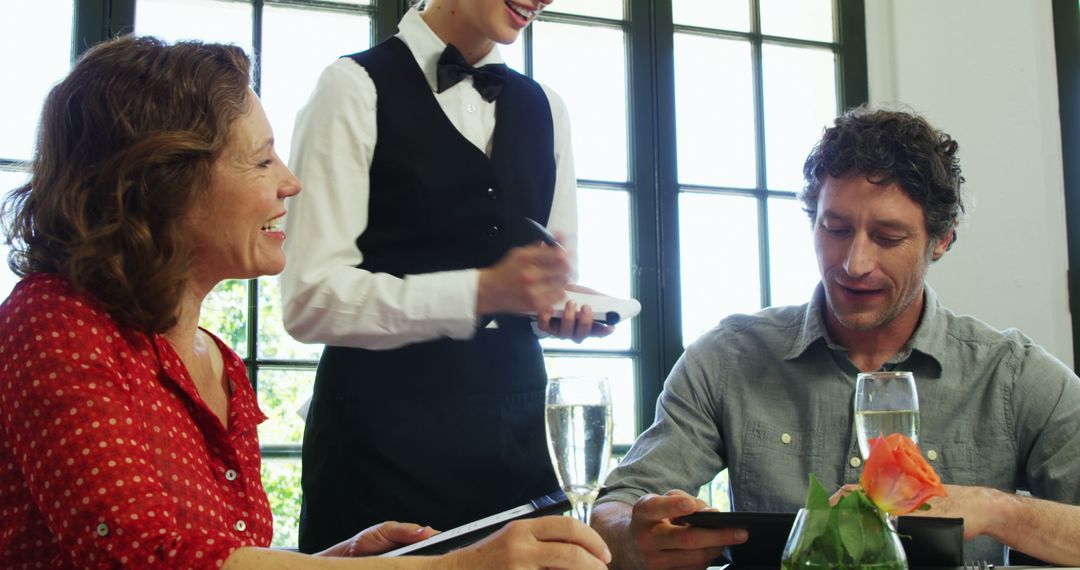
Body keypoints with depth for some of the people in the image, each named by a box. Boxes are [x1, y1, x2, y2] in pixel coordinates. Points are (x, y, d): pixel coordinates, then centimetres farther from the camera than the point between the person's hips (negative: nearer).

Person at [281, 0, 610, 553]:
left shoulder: (543, 108, 13)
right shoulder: (355, 88, -6)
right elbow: (311, 299, -13)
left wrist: (566, 309, -3)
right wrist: (482, 290, -23)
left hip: (517, 420, 5)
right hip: (385, 429, -5)